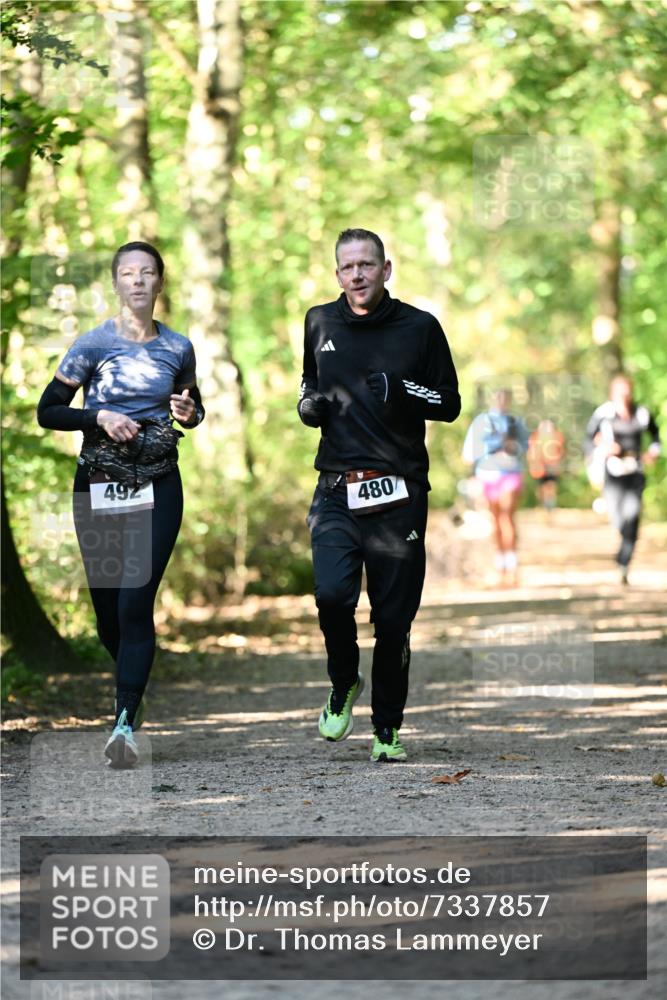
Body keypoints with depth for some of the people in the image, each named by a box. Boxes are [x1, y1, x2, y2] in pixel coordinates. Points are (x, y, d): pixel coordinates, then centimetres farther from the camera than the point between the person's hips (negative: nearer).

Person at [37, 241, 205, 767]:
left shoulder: (178, 348, 4)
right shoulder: (94, 343, -2)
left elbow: (192, 407, 20)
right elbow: (48, 411, 0)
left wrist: (189, 414, -3)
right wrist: (99, 416, -15)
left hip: (158, 487, 0)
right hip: (99, 485, 0)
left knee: (136, 601, -14)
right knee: (106, 605, 6)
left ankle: (126, 721, -19)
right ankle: (132, 680, 37)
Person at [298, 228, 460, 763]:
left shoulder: (420, 327, 2)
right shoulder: (320, 322, 11)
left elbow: (451, 403, 6)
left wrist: (402, 391, -13)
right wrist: (309, 405, 5)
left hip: (399, 494, -1)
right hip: (337, 492, 1)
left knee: (394, 618, 0)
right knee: (332, 595, -19)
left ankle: (387, 729, 16)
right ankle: (344, 684, 11)